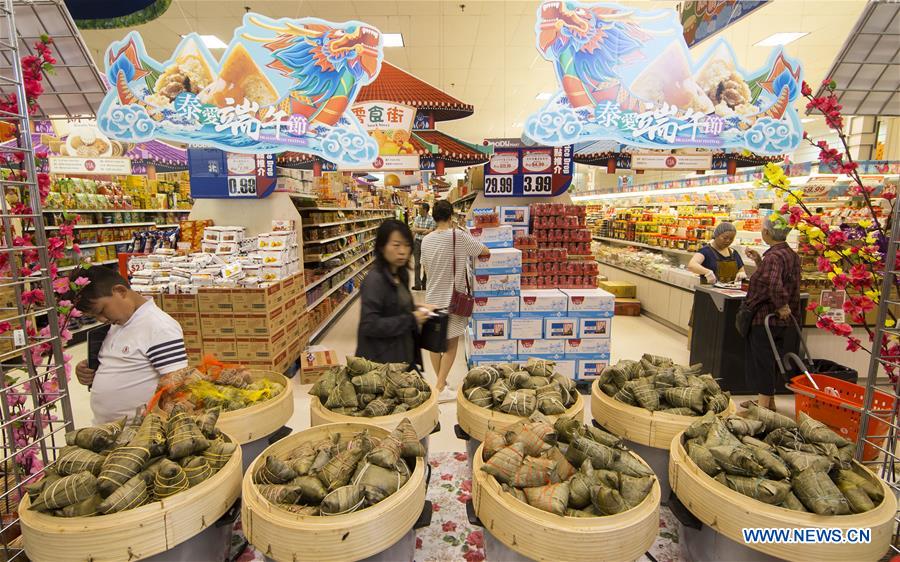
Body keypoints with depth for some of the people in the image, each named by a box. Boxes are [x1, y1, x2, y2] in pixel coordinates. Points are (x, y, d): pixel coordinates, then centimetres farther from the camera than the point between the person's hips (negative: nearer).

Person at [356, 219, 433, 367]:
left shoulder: (401, 274, 5)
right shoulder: (374, 281, -21)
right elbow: (369, 325, -26)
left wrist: (418, 310, 1)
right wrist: (411, 320, -22)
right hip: (382, 362, -8)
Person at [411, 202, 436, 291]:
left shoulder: (431, 220, -7)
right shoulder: (417, 218, 6)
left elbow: (430, 232, -15)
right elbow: (414, 229, -6)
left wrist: (419, 230, -10)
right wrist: (425, 230, -15)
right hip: (417, 242, 3)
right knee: (417, 264, -2)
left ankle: (424, 283, 22)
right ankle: (418, 284, -3)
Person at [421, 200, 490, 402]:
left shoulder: (426, 240, 2)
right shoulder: (459, 236, -14)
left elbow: (426, 269, 11)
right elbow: (485, 252, -6)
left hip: (432, 297, 5)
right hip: (452, 298, -5)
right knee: (451, 344, 5)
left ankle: (441, 382, 27)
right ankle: (441, 388, 4)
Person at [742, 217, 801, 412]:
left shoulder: (773, 256, -20)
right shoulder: (791, 255, 10)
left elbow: (774, 284, -36)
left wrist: (781, 306, -23)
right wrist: (759, 261, 10)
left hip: (764, 317, -9)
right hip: (781, 320, 9)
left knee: (762, 358, 1)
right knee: (772, 358, 18)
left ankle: (764, 403, 10)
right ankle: (769, 400, 30)